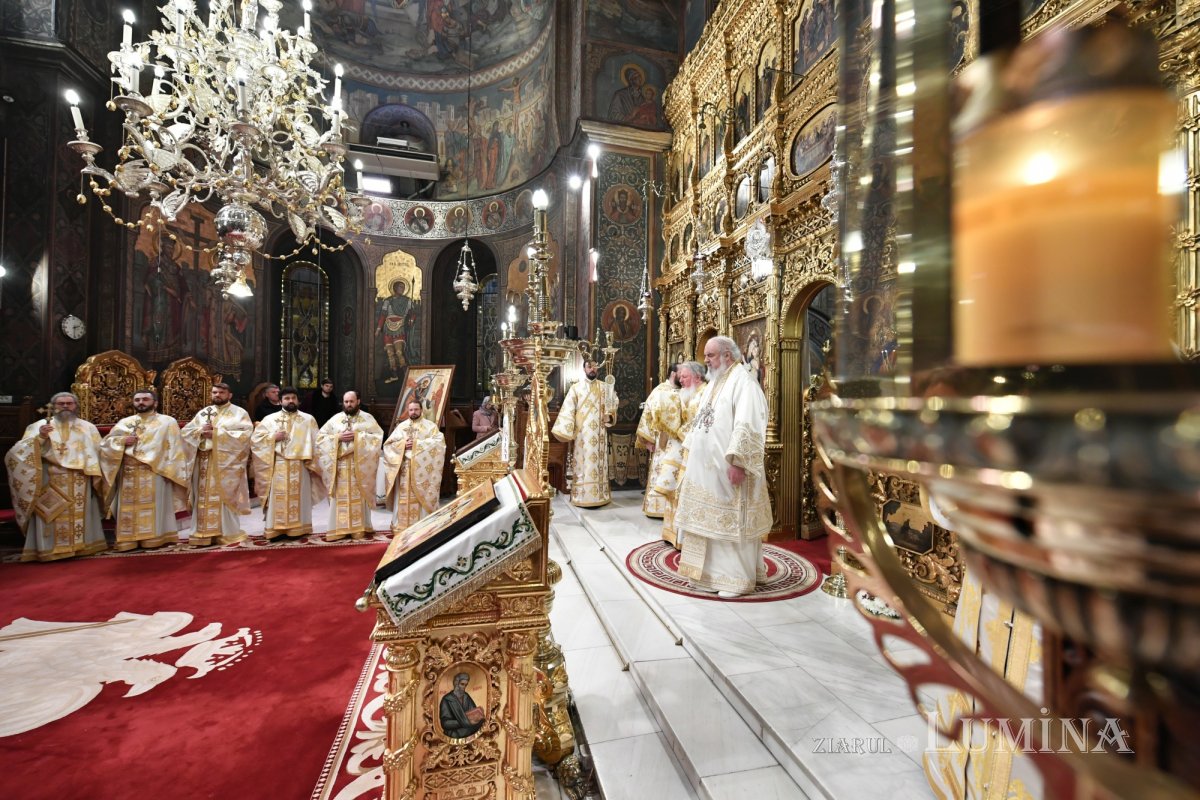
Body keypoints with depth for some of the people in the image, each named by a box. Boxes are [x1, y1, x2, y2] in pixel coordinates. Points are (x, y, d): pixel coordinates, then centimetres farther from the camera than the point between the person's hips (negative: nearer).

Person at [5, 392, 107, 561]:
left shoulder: (88, 427, 11)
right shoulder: (38, 426, 7)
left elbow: (97, 453, 9)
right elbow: (20, 452, -2)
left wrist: (94, 476, -2)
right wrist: (39, 438, -20)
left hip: (80, 483, 1)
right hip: (50, 483, -1)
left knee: (80, 515, 5)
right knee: (52, 517, -3)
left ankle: (81, 544, 13)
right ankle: (50, 549, 4)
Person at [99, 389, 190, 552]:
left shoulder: (167, 422, 3)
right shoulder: (124, 423, 15)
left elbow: (175, 449, -1)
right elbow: (105, 444, 14)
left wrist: (171, 471, -10)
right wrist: (122, 441, -8)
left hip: (156, 473, -4)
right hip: (129, 473, 4)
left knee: (154, 507, -3)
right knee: (129, 507, 4)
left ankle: (155, 537, 2)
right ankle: (129, 540, 9)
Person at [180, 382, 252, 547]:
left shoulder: (239, 412, 2)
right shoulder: (203, 413, 16)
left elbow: (245, 434, -11)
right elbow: (185, 431, 12)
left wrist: (217, 433, -14)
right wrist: (200, 431, -9)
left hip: (226, 463, -4)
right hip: (204, 462, 5)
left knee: (224, 497, -2)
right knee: (204, 497, 5)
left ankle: (227, 533, 4)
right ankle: (204, 533, 11)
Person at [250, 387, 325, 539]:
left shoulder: (308, 419, 7)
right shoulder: (270, 419, 8)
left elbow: (315, 442, 4)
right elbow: (255, 438, 5)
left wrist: (312, 463, -3)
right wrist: (273, 437, -10)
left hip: (300, 466, 0)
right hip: (278, 466, 0)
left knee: (299, 497, 4)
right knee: (278, 498, 1)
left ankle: (298, 528, 12)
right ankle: (276, 529, 8)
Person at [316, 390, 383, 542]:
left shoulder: (367, 418, 4)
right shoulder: (335, 418, 9)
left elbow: (378, 436, -5)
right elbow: (320, 436, 6)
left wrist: (357, 436, -14)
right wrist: (338, 437, -10)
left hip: (359, 464, -2)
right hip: (340, 464, 2)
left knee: (358, 497, 2)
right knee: (340, 497, 3)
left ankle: (358, 528, 9)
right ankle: (339, 529, 9)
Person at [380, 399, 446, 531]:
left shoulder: (430, 425, 4)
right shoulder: (401, 426, 13)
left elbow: (439, 441, -11)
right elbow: (388, 444, 9)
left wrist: (417, 443, -15)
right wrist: (403, 444, -10)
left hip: (422, 468, -3)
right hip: (404, 468, 3)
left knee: (422, 497, -3)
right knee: (404, 497, 3)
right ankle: (402, 526, 10)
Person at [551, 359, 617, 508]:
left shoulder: (605, 387, 10)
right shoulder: (576, 387, 3)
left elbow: (611, 406, 11)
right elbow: (568, 410, -1)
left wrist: (609, 416, -11)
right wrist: (566, 431, -9)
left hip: (599, 432, 2)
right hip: (583, 433, -2)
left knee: (599, 462, 5)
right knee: (583, 463, -2)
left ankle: (599, 496, 11)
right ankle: (583, 497, 3)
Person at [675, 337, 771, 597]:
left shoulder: (743, 381, -12)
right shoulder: (714, 383, 16)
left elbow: (747, 426, -21)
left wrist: (737, 461, -26)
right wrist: (692, 454, 17)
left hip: (728, 468, -9)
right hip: (707, 466, 9)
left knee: (731, 522, 0)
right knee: (709, 520, 13)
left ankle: (736, 578, 13)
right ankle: (710, 571, 25)